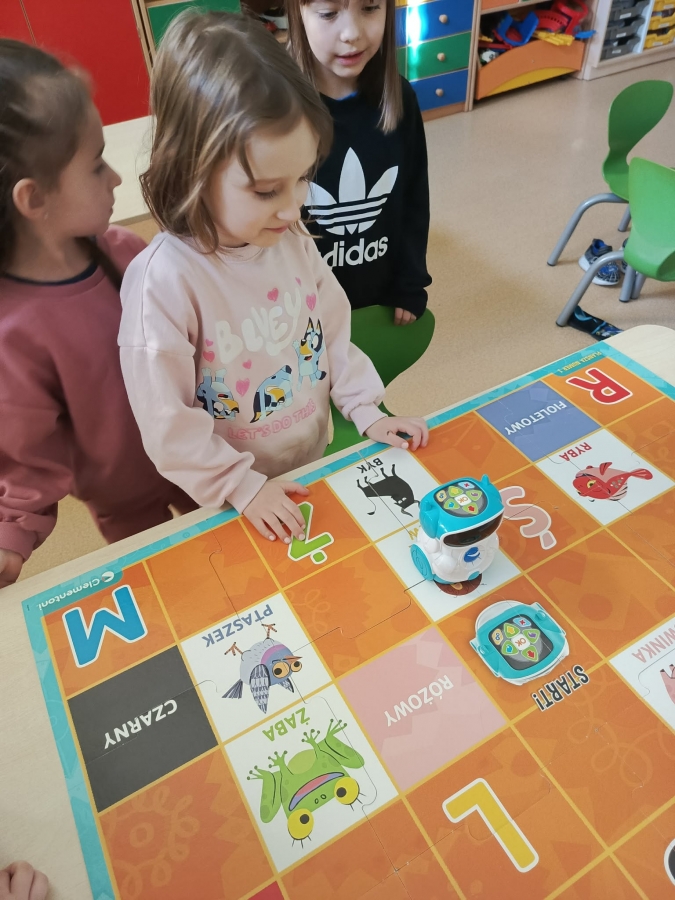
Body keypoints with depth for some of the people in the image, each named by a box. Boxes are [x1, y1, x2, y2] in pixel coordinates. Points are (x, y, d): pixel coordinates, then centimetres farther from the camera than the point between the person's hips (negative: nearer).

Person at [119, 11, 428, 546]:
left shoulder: (292, 240, -10)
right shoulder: (163, 280, -27)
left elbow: (334, 336, 2)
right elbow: (169, 424, -22)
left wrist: (367, 412, -3)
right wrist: (243, 487, -19)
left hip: (317, 467, 5)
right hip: (231, 502, -5)